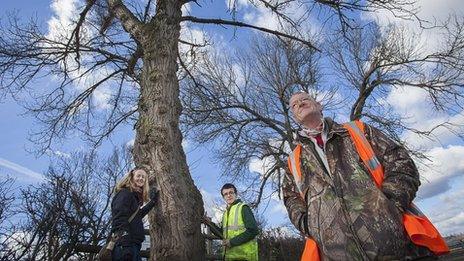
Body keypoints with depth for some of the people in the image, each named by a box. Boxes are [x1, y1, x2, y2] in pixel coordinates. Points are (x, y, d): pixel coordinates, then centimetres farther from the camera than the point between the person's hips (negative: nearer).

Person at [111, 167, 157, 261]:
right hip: (125, 244, -9)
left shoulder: (136, 196, 19)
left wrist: (152, 201, 34)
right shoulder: (125, 193, -7)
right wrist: (125, 244, -29)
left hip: (134, 244, 9)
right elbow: (119, 219, -19)